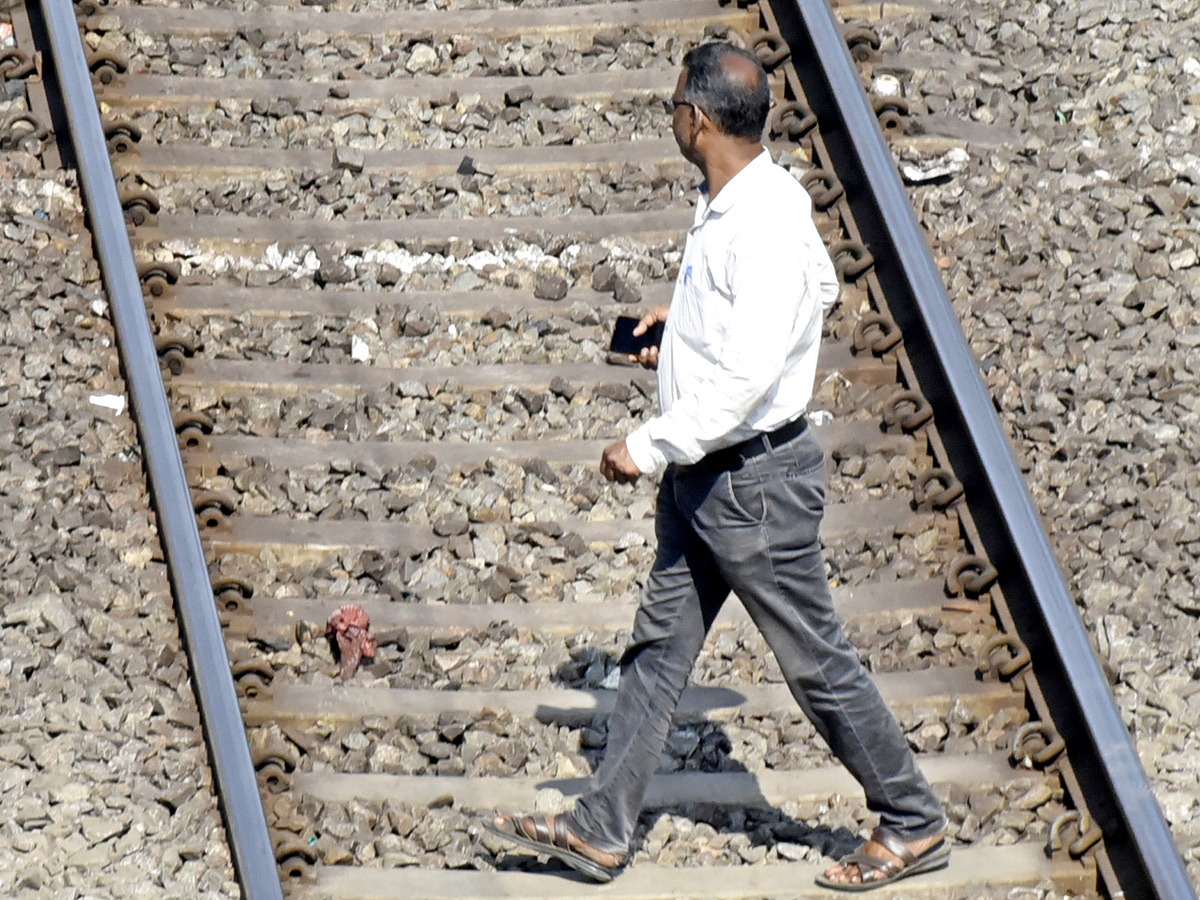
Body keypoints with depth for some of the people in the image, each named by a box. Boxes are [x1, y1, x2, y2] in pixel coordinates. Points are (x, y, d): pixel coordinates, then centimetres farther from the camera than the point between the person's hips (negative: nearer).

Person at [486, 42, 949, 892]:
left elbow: (746, 377, -30)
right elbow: (822, 285, 22)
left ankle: (914, 827, 18)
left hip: (755, 482, -10)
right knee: (657, 649, 12)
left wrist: (651, 446, -23)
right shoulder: (731, 204, 5)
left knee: (816, 661, 3)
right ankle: (600, 830, 18)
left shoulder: (766, 228, -26)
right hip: (701, 475, 10)